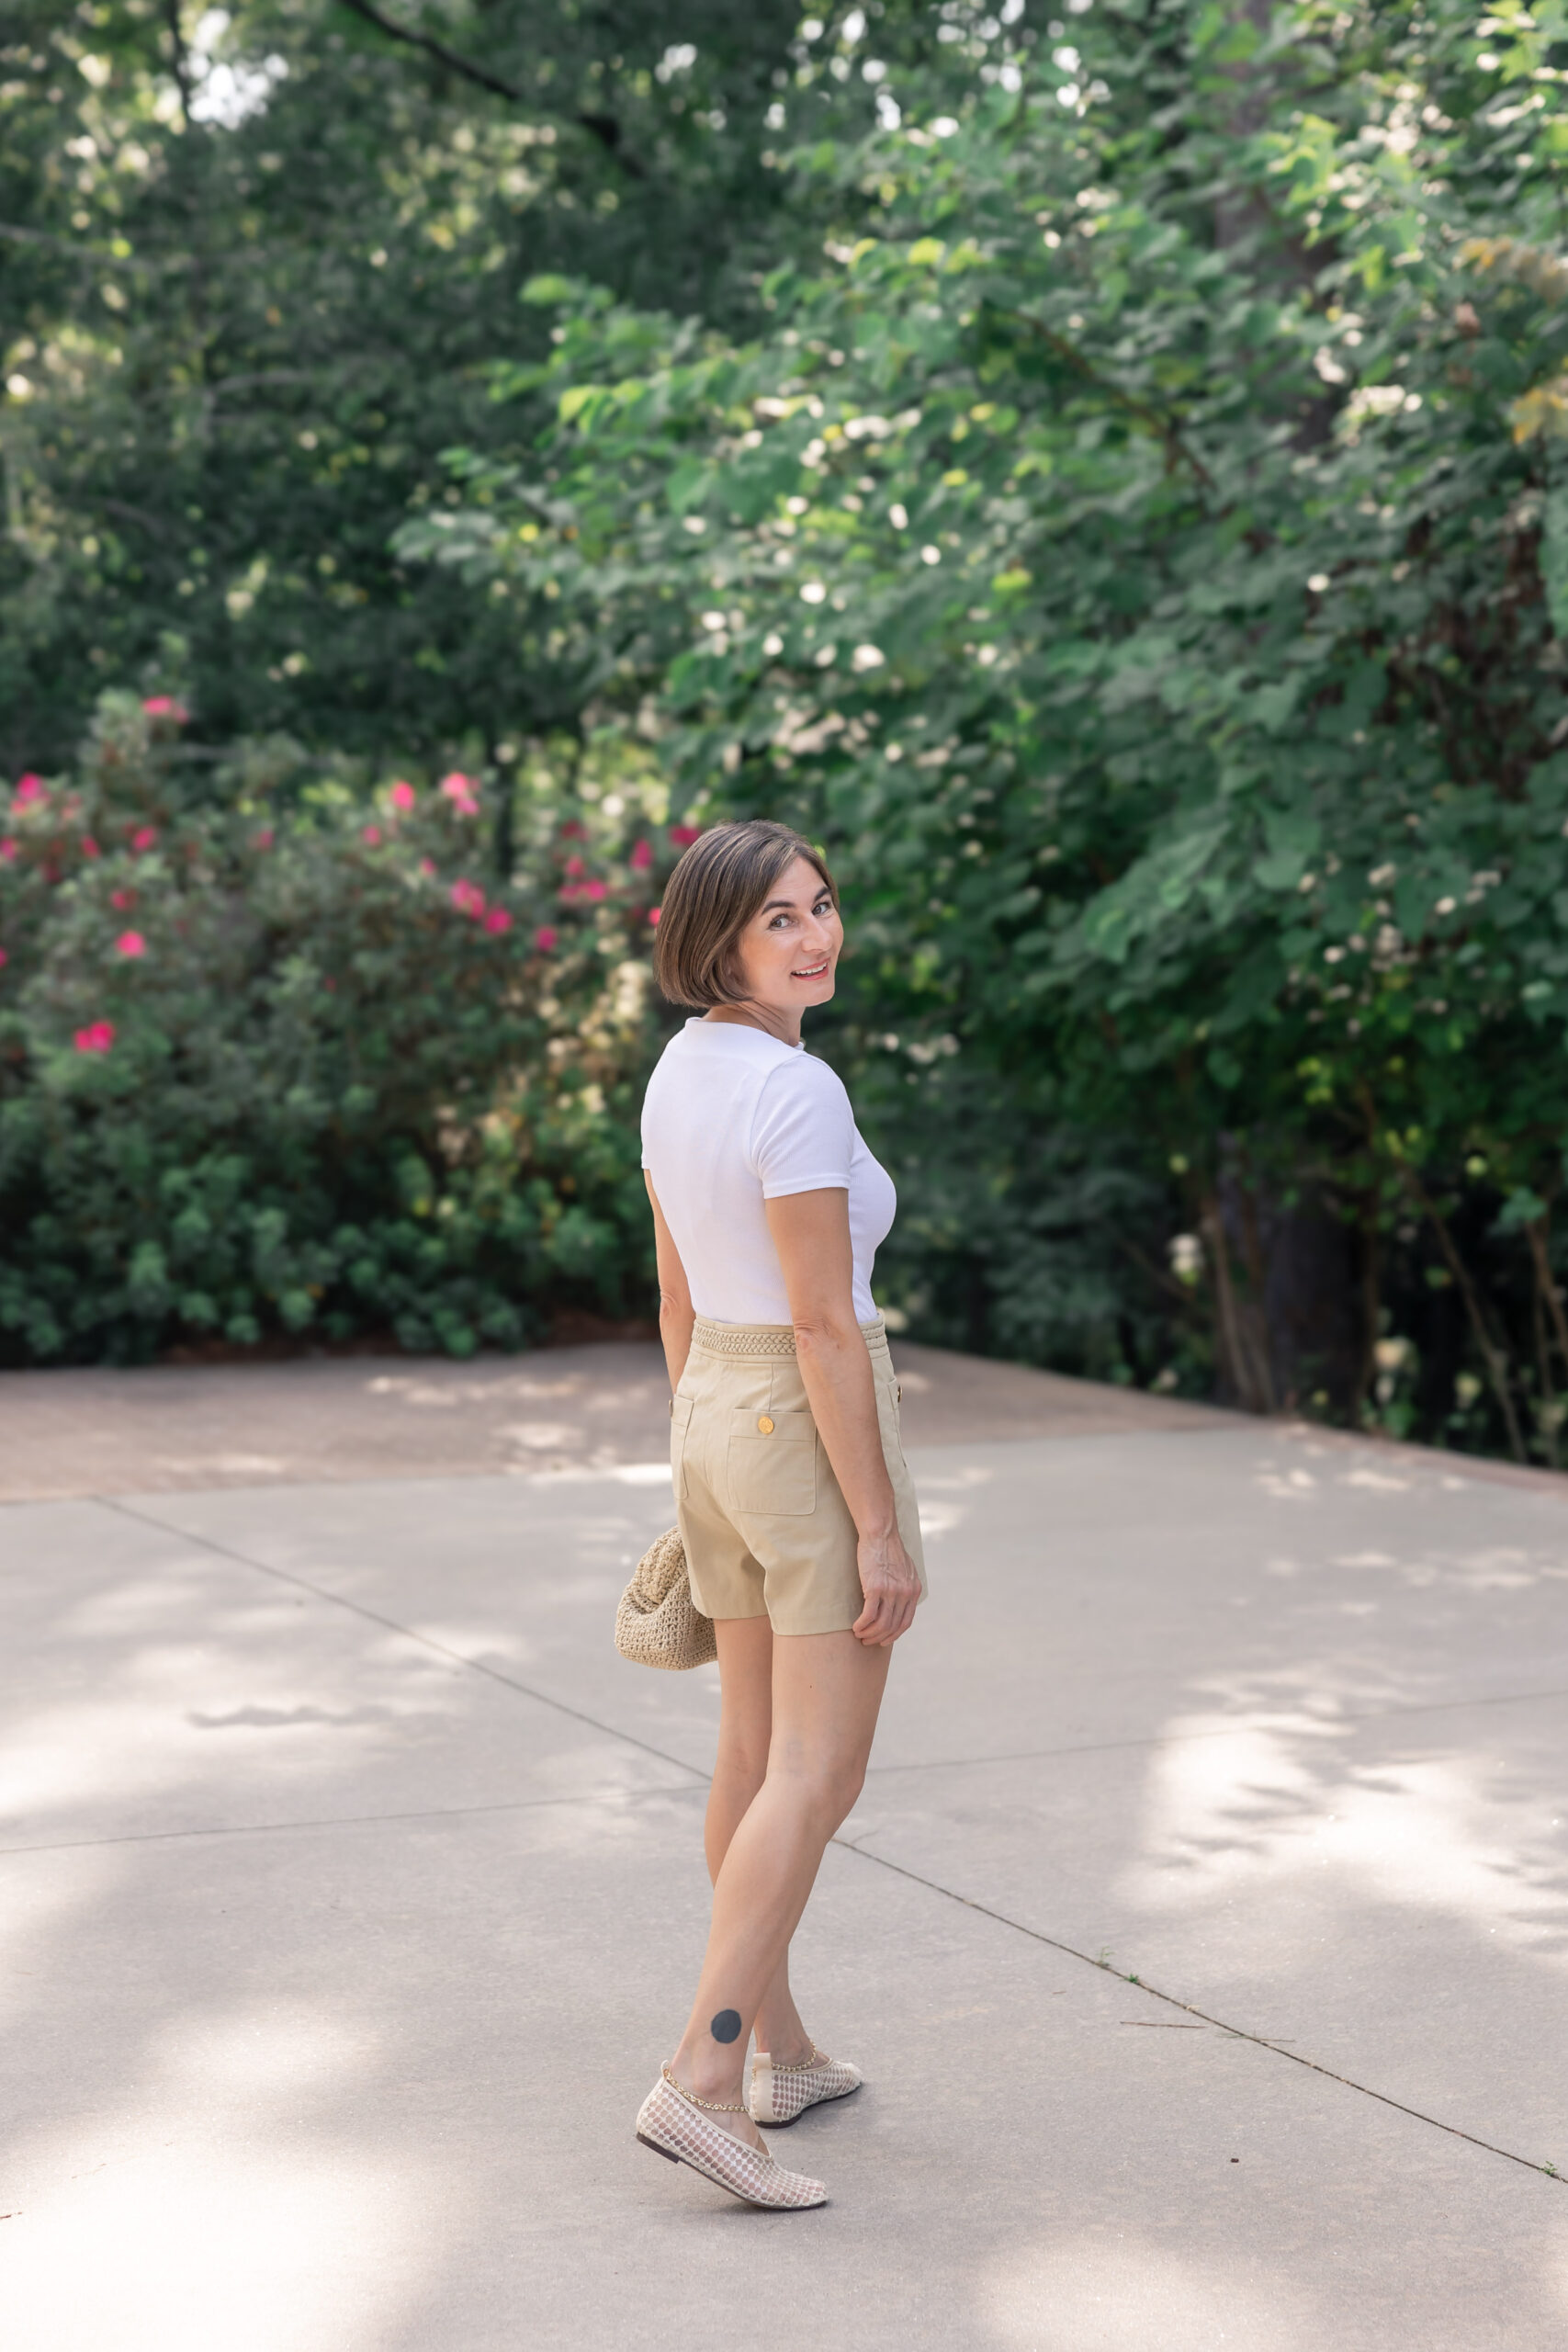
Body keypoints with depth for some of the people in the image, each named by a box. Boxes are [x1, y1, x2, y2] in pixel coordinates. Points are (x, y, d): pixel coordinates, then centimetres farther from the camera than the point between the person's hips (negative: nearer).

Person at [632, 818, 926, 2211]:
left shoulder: (678, 1071, 6)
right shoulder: (797, 1091, -21)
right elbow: (825, 1325, -22)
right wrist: (881, 1532, -18)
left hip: (712, 1418, 9)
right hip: (818, 1434, -9)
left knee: (756, 1755, 16)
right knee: (818, 1781, -5)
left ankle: (779, 2052, 27)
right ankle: (701, 2079, -9)